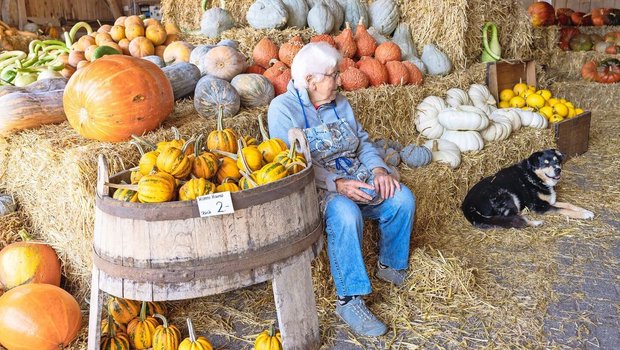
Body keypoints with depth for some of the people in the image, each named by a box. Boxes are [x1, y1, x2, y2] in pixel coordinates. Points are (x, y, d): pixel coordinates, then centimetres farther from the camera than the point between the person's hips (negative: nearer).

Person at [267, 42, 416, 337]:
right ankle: (349, 301, -26)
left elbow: (363, 142, 13)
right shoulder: (283, 108, -7)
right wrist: (336, 184, -28)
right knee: (346, 214, -37)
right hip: (317, 188, -6)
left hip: (358, 178, 6)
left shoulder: (339, 103, 13)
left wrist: (379, 169, -9)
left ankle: (390, 266, 7)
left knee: (402, 199, -18)